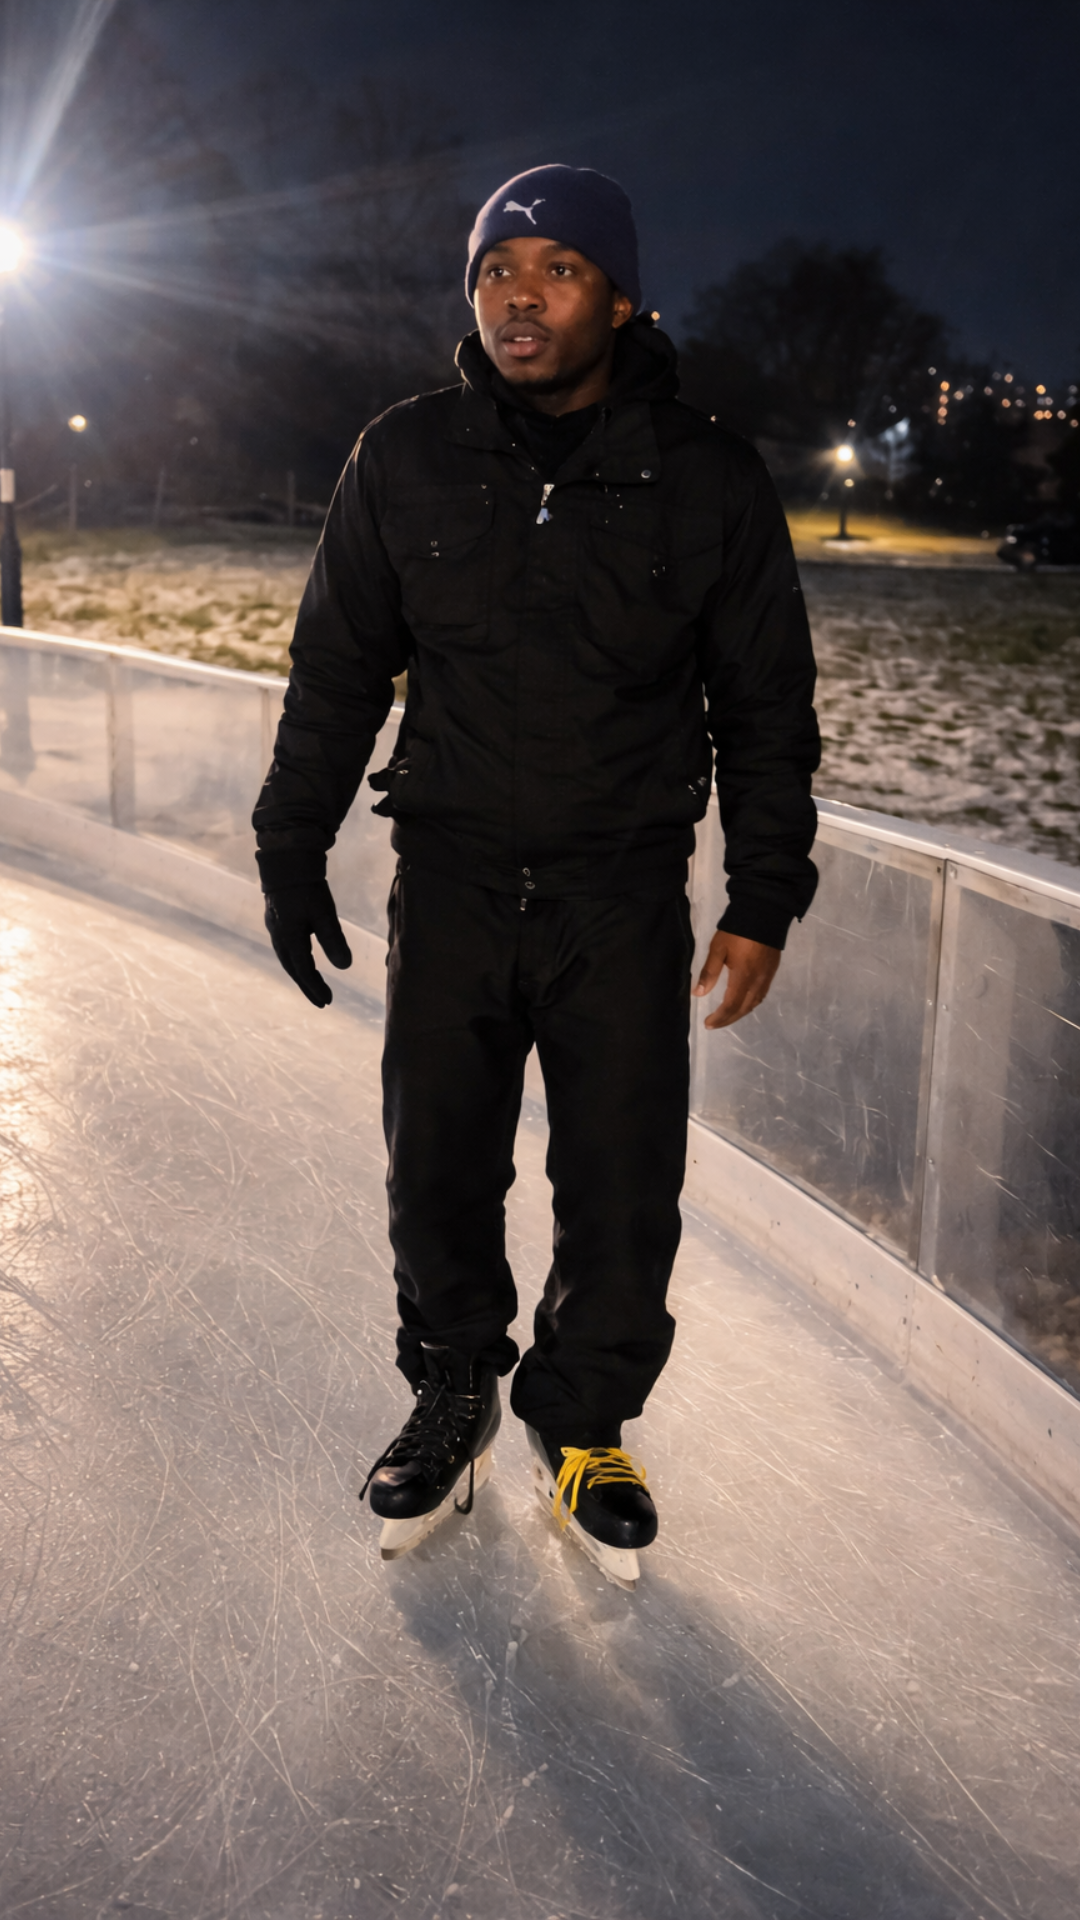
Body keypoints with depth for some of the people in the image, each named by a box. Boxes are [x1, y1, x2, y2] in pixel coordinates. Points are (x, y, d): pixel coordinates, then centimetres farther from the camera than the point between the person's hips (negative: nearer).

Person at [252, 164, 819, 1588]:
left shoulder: (709, 482, -3)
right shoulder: (407, 461, 0)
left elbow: (767, 705, 4)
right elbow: (336, 672, 8)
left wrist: (765, 902, 0)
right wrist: (294, 857, 8)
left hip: (625, 899, -1)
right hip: (451, 882, 1)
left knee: (624, 1194, 4)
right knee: (437, 1170, 8)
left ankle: (584, 1425, 29)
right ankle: (452, 1400, 33)